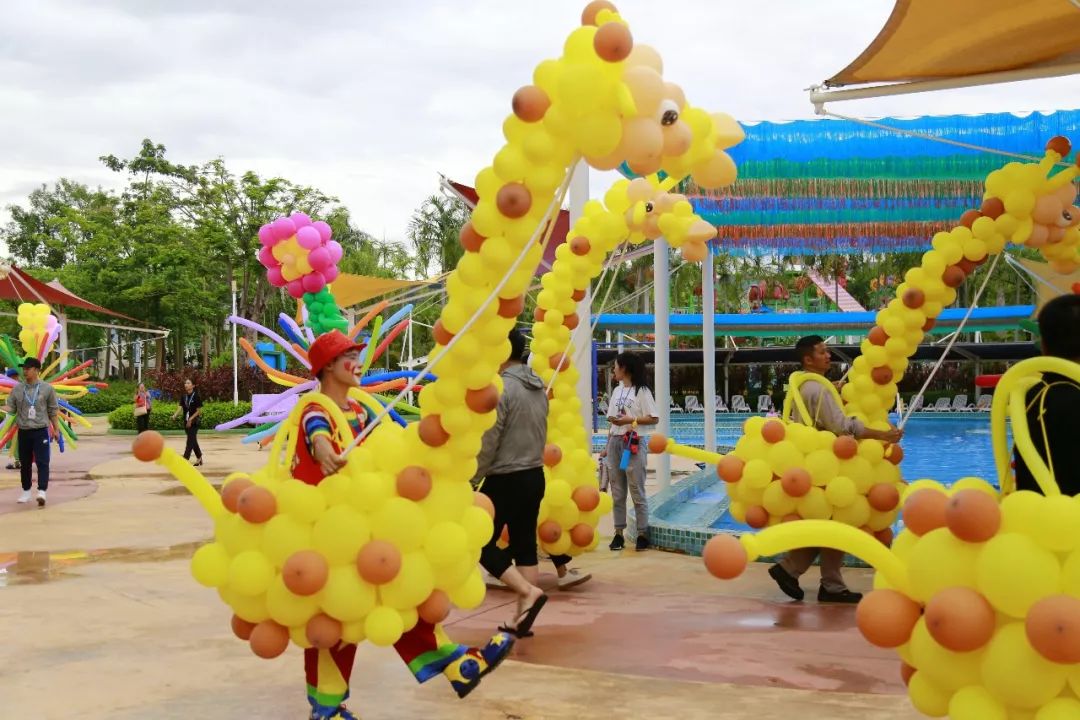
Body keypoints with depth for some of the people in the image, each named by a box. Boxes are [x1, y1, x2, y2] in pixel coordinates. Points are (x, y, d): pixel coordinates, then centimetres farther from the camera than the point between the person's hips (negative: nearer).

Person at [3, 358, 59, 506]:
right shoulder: (17, 389, 4)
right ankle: (26, 491, 23)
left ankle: (42, 492, -17)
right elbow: (10, 408, 3)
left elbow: (53, 410, 5)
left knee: (42, 462, -11)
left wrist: (55, 429, 7)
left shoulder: (47, 388, -1)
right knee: (25, 463, 11)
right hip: (23, 432, 3)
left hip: (41, 431, -3)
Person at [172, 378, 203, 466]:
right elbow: (180, 407, -5)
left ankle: (185, 459, -16)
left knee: (190, 441, -10)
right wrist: (175, 415, -24)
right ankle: (199, 457, 28)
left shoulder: (196, 396, -10)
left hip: (194, 422, -6)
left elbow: (199, 411, -10)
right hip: (186, 422, 6)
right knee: (193, 440, 14)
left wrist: (191, 419, -18)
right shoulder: (183, 396, 5)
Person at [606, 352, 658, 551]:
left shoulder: (642, 391, -6)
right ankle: (618, 533, 12)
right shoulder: (616, 391, 13)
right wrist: (608, 445, 10)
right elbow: (612, 421, 15)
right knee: (617, 493, 8)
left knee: (637, 491, -2)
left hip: (633, 443, -7)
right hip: (615, 443, 7)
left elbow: (654, 419, -9)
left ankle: (642, 533, 4)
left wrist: (631, 419, -16)